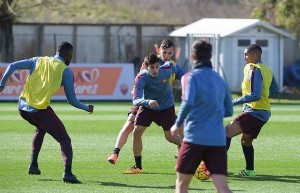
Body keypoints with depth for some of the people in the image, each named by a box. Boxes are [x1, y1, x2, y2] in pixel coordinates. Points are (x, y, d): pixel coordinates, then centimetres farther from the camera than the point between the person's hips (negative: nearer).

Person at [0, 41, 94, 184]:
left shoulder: (38, 61, 16)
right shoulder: (66, 71, 5)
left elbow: (12, 66, 10)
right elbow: (71, 100, 7)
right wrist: (87, 108, 23)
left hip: (23, 107, 5)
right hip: (40, 110, -5)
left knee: (41, 128, 36)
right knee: (64, 140, 3)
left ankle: (33, 165, 27)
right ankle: (67, 173, -21)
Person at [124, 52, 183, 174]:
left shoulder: (166, 70, -25)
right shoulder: (141, 78, -31)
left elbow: (170, 64, 3)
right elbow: (135, 100, -41)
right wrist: (148, 102, -59)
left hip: (166, 106, 0)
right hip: (147, 107, 0)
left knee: (170, 137, -7)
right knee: (137, 132, -9)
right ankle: (138, 166, 5)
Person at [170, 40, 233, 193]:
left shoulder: (191, 77, -3)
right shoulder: (220, 80, 15)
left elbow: (188, 103, -20)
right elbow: (228, 111, 20)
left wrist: (178, 124, -6)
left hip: (195, 137, -4)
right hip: (218, 139, 4)